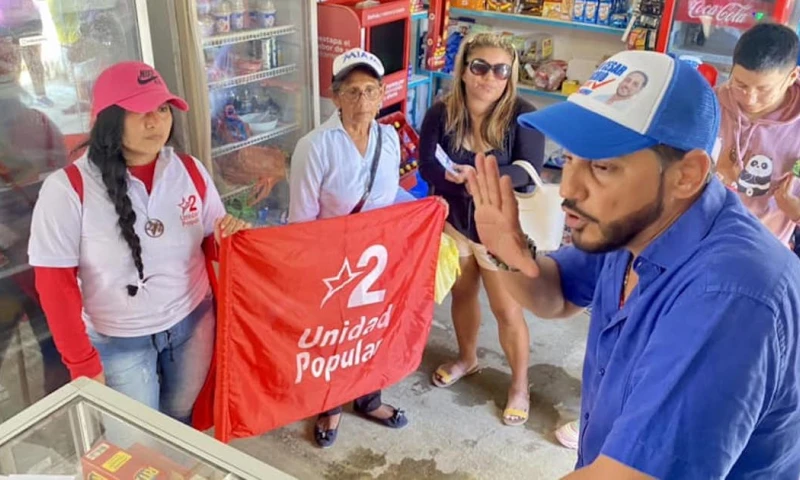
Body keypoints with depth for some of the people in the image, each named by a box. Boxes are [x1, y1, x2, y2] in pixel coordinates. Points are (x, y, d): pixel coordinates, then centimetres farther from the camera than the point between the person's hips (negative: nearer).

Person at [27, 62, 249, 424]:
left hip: (193, 324, 3)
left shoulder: (191, 171, -7)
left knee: (182, 421, 23)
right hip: (118, 342, -3)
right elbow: (55, 283, -12)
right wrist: (82, 362, -9)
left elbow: (215, 244, 6)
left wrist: (230, 235, -18)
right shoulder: (67, 188, -18)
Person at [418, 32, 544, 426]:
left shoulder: (522, 115, -18)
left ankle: (520, 384, 28)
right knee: (462, 294, 22)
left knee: (508, 311, 6)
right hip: (454, 223, 4)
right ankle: (467, 358, 48)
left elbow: (527, 171, -25)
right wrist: (459, 180, -30)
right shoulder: (441, 113, -10)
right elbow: (428, 166, -15)